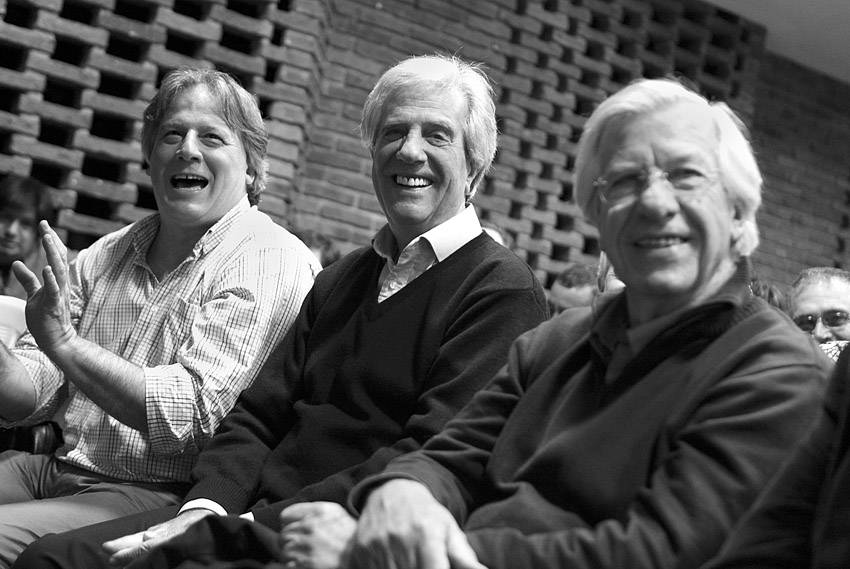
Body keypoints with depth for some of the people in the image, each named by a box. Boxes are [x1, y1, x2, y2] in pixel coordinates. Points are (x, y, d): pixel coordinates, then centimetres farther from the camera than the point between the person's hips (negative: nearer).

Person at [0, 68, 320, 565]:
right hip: (55, 468, 7)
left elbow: (194, 417, -18)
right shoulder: (106, 254, 13)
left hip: (161, 497, -7)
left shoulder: (274, 263, -9)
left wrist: (66, 345, -24)